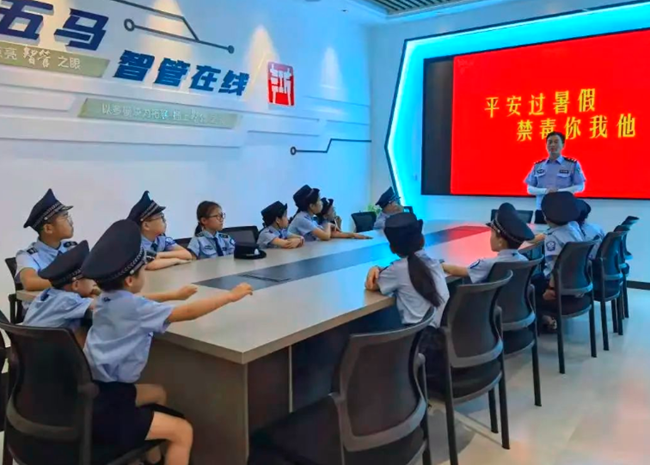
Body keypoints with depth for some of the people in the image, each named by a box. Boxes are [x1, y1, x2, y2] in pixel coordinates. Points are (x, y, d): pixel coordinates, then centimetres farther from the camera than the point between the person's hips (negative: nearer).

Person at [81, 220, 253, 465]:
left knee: (157, 393, 31)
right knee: (182, 431, -9)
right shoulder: (132, 307, -20)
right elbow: (188, 313, -21)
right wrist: (230, 295, -11)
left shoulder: (109, 299, 6)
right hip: (102, 407, -10)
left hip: (96, 391, 10)